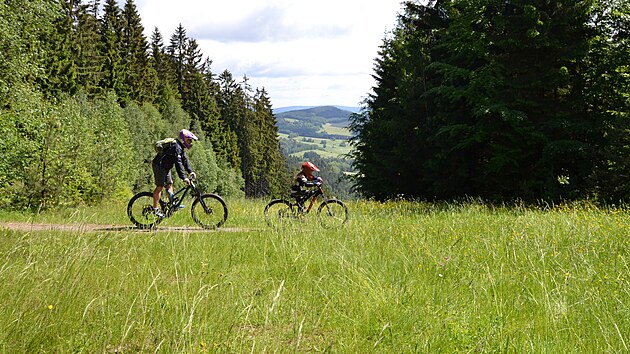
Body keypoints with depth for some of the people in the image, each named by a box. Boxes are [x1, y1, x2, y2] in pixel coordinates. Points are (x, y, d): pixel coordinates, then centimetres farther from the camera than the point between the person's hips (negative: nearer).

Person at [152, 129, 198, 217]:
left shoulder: (181, 148, 9)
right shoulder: (176, 147, -24)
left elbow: (185, 160, 12)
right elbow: (178, 163, -30)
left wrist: (190, 171, 1)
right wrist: (184, 177, -33)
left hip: (165, 167, 10)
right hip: (159, 166, -10)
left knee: (169, 184, 13)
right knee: (160, 186, -9)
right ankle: (155, 209, -8)